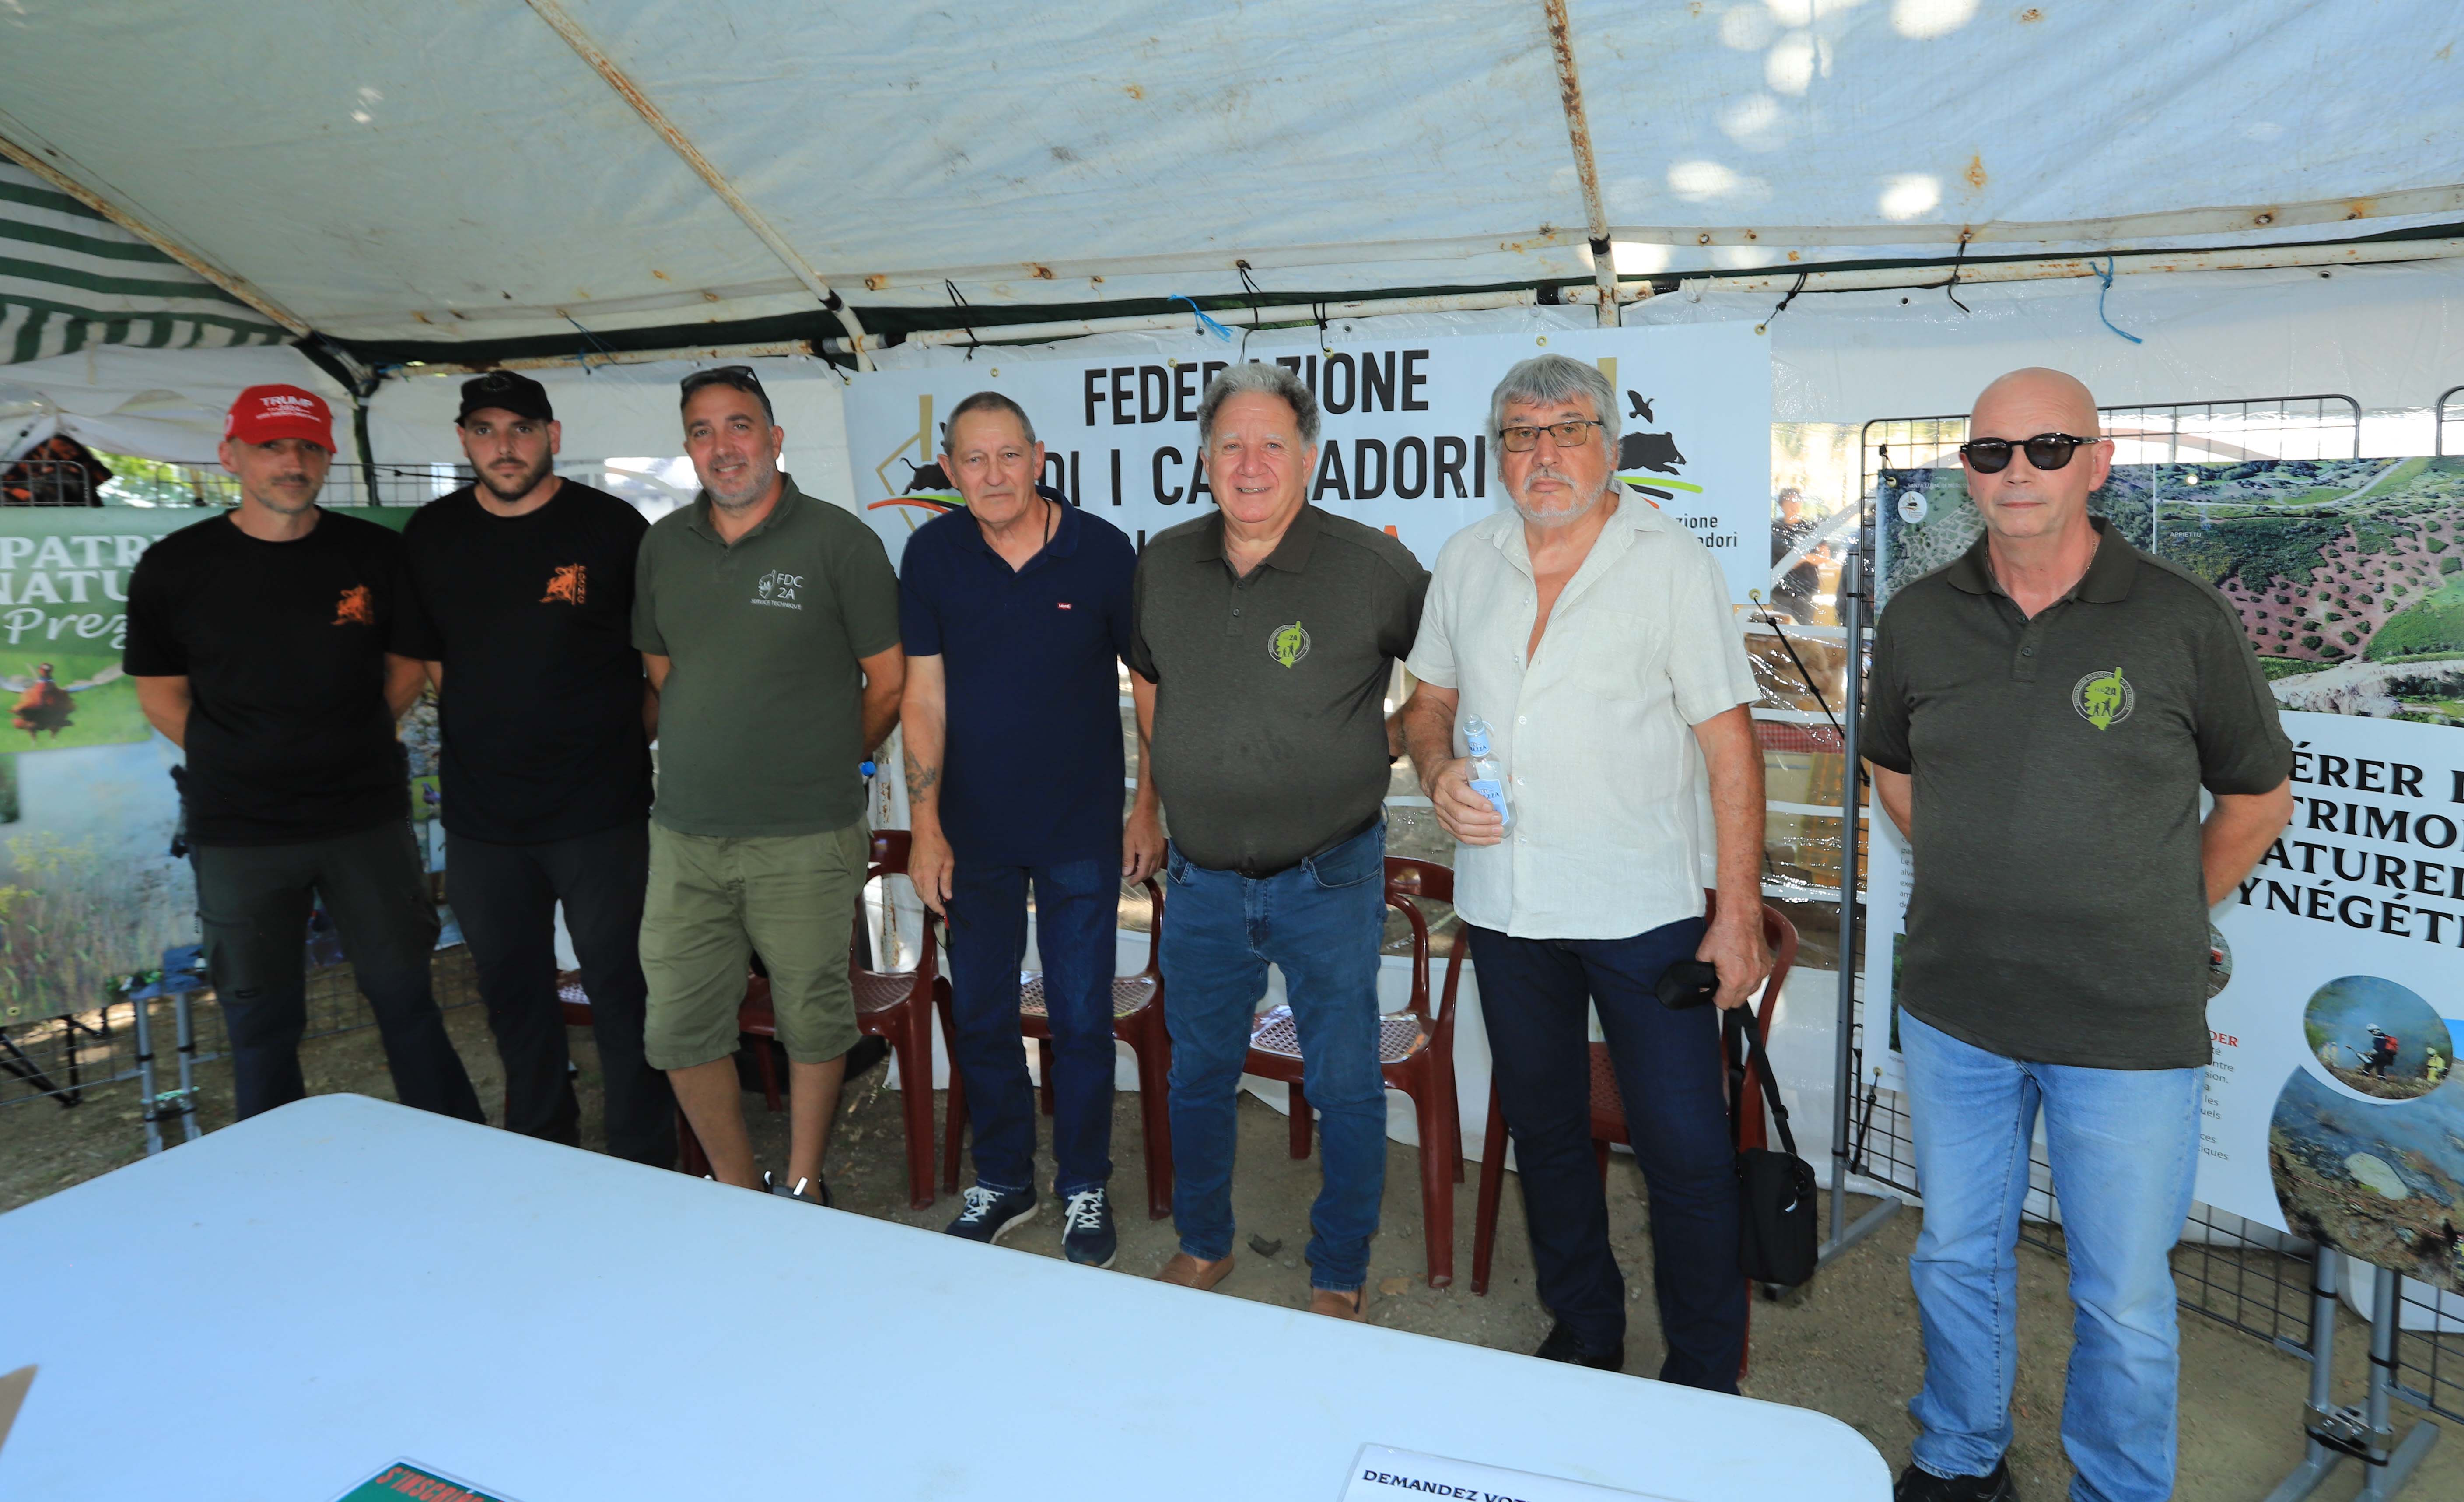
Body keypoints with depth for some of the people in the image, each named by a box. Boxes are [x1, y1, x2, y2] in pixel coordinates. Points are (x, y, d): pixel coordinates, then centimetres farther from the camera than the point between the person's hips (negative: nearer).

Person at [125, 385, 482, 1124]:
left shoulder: (376, 554, 0)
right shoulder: (174, 568, -1)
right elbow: (161, 696, 6)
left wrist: (354, 751, 4)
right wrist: (242, 765, 0)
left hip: (368, 819, 1)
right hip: (238, 834, 0)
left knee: (405, 995, 8)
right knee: (260, 1022, 9)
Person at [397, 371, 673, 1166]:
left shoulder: (613, 526, -5)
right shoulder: (430, 535, 6)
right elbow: (429, 662, 16)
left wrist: (621, 741, 1)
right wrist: (488, 742, 11)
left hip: (599, 812, -4)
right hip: (480, 818, 4)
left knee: (621, 993, 1)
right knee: (513, 994, 15)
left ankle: (645, 1170, 15)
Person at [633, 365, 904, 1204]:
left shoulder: (837, 540, -5)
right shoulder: (664, 544, 9)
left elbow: (891, 682, -2)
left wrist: (824, 766, 7)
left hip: (805, 842, -4)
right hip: (685, 836, 5)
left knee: (813, 1021, 7)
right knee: (680, 1028, 8)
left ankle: (802, 1189, 28)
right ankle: (737, 1191, 28)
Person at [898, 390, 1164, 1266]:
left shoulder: (1101, 550, -9)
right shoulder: (932, 554, -3)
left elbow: (1151, 683, -1)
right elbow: (923, 695, -1)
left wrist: (1149, 808, -2)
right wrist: (926, 827, -4)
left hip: (1081, 832, -2)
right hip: (974, 832, 2)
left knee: (1082, 1019, 6)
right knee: (979, 1017, 12)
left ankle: (1085, 1187, 25)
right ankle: (1003, 1182, 32)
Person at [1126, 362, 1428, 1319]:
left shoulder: (1372, 565, -11)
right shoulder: (1163, 564, 2)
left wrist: (1386, 750, -3)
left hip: (1328, 880, -3)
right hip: (1200, 881, 4)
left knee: (1345, 1086, 9)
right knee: (1198, 1074, 17)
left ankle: (1340, 1277, 29)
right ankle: (1201, 1248, 40)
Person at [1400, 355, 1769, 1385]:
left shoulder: (1669, 560, -6)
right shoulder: (1467, 561, 7)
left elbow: (1729, 741, -8)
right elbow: (1430, 700, 17)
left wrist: (1740, 911, -12)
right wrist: (1438, 771, -7)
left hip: (1643, 906, -4)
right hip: (1505, 902, 5)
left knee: (1686, 1151, 0)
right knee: (1543, 1129, 17)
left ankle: (1704, 1382, 19)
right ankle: (1584, 1337, 37)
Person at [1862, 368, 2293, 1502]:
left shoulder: (2182, 620, -8)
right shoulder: (1919, 620, 0)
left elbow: (2260, 797, 5)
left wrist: (2157, 923, 5)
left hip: (2128, 1029, -3)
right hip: (1953, 1013, 3)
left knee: (2125, 1299, 10)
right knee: (1957, 1257, 18)